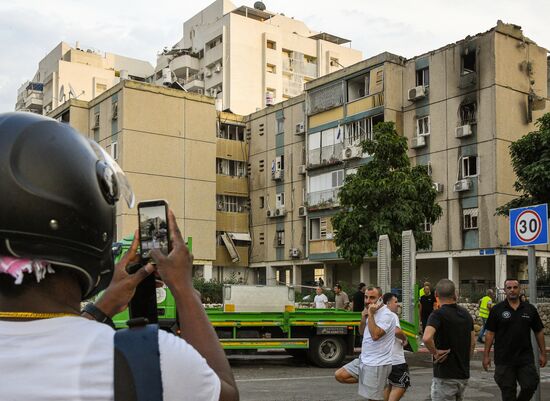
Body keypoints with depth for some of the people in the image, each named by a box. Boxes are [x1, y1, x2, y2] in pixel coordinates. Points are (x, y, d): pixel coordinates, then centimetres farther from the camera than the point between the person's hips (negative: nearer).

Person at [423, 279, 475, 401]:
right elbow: (473, 342, 14)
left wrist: (435, 352, -16)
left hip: (445, 376, -7)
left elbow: (427, 338, -32)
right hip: (464, 374, 7)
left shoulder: (438, 314, -14)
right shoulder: (466, 313, 8)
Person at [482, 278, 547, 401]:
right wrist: (486, 355, -4)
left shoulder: (530, 309, 5)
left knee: (530, 386, -4)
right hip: (504, 359, -1)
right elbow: (490, 333, -1)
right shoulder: (497, 309, -1)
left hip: (526, 358, 2)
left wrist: (543, 354, 7)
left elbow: (539, 332, 10)